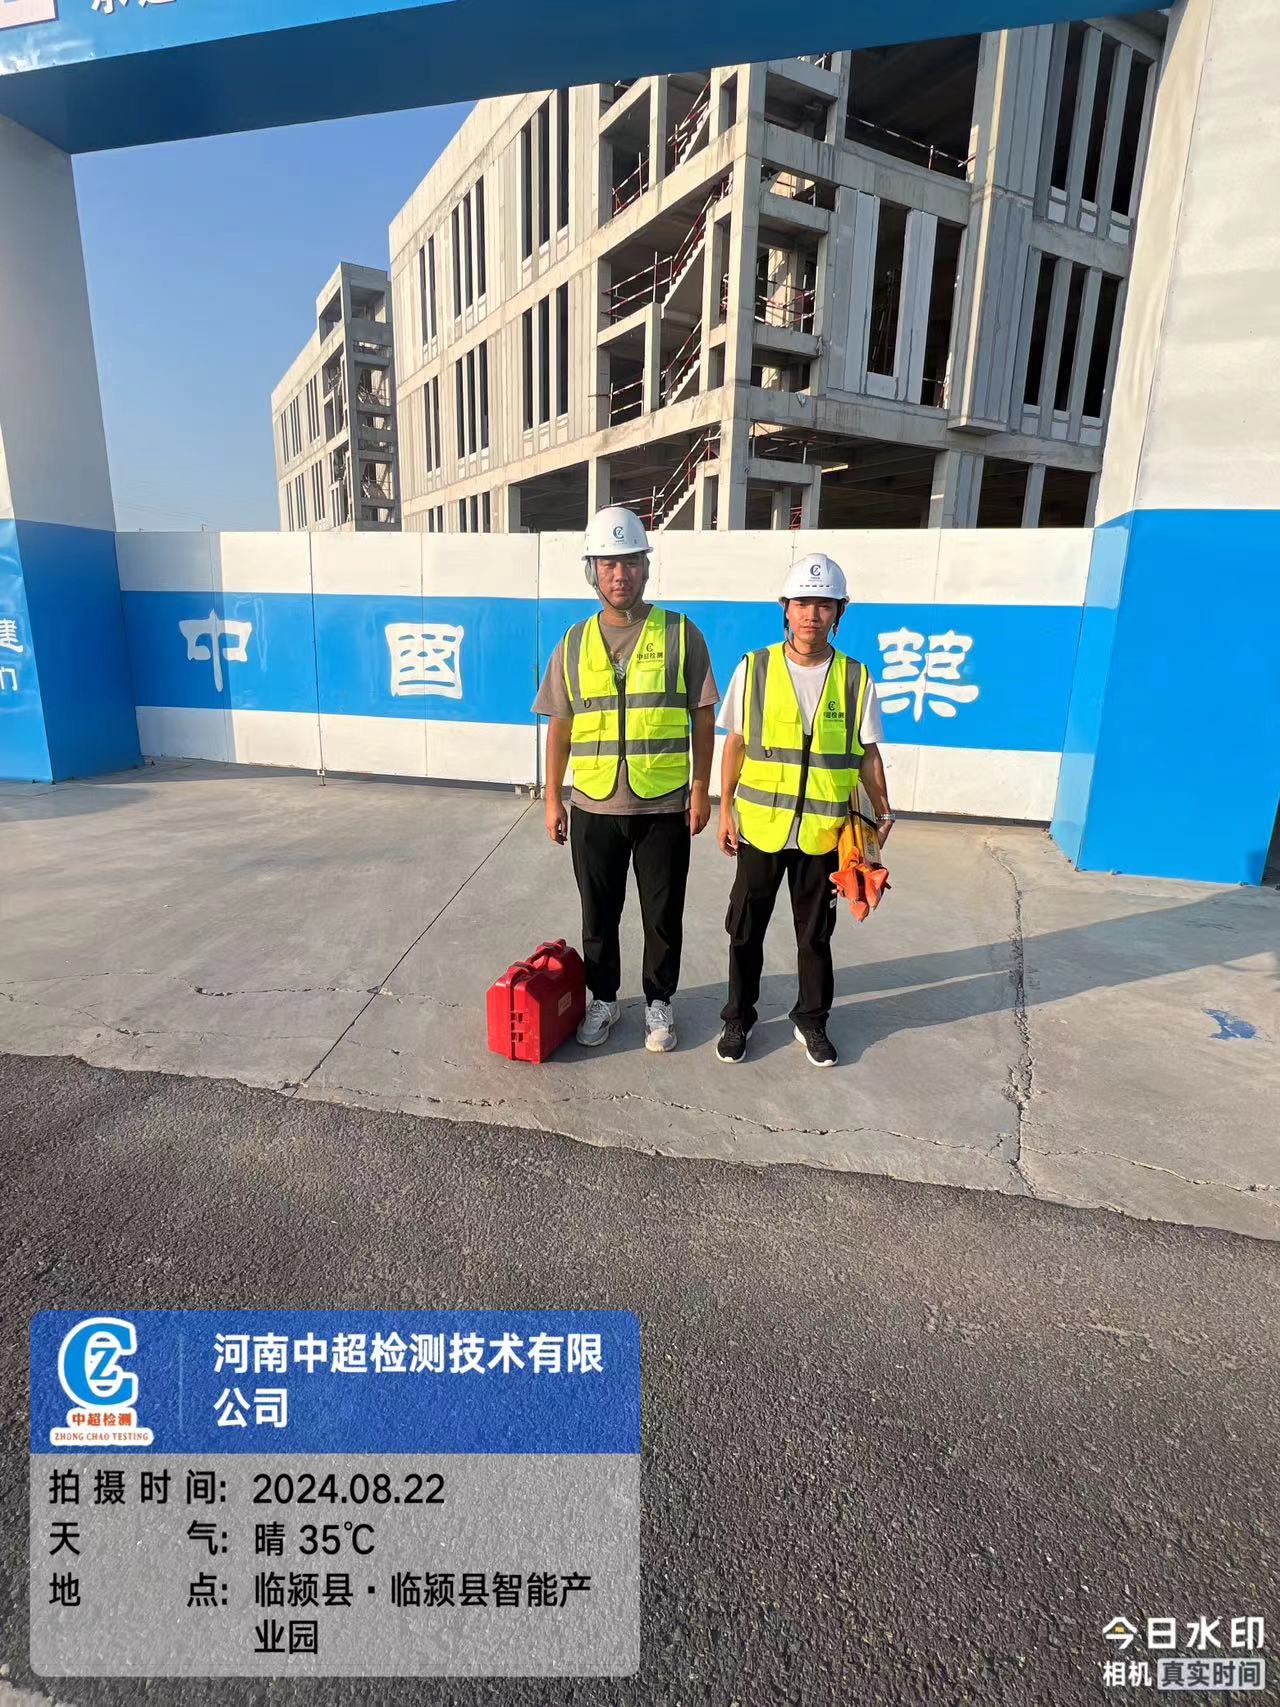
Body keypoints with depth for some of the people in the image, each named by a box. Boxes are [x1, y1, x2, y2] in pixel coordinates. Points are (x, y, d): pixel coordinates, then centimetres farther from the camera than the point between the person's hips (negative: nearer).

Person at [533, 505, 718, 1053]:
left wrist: (701, 789, -3)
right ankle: (603, 1000, 33)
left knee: (663, 916, 10)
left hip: (664, 808, -2)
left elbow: (703, 718, 1)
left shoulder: (680, 635, -1)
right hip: (593, 809, 2)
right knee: (599, 915, 14)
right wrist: (553, 799, 5)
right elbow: (560, 727, 8)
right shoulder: (575, 643, 5)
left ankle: (659, 1002, 31)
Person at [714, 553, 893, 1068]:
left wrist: (882, 813, -2)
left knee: (815, 932, 14)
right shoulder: (754, 668, -3)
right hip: (759, 826, 0)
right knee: (745, 929, 11)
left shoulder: (856, 677, 0)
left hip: (825, 830, 1)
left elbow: (867, 754, 5)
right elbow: (735, 744, 2)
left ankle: (811, 1020, 33)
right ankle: (738, 1017, 29)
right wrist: (725, 809, 1)